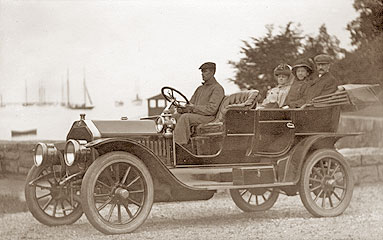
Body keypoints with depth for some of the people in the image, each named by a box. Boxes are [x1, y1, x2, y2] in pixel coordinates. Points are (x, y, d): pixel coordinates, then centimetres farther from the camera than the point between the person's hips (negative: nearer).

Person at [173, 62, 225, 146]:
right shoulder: (200, 88, 24)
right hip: (194, 115, 9)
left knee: (185, 117, -31)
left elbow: (212, 109, -16)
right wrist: (182, 108, -2)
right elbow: (191, 104, 22)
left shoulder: (217, 88, -4)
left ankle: (180, 144, -36)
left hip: (208, 117, -9)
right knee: (175, 116, -9)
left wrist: (194, 108, -20)